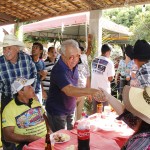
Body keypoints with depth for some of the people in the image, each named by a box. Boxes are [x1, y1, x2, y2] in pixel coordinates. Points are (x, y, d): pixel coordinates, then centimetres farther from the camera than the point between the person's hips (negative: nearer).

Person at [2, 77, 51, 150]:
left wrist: (49, 129, 4)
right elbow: (8, 135, -10)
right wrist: (30, 138, -19)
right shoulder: (9, 109, -9)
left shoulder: (35, 101, 11)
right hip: (26, 144, -6)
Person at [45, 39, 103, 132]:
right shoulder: (59, 70, -29)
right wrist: (90, 91, -53)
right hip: (57, 111, -7)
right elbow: (69, 91, -43)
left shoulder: (74, 65, -3)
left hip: (70, 109, 7)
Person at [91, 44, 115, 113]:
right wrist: (113, 73, 4)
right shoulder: (109, 63, -14)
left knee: (95, 110, 16)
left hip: (94, 89, 5)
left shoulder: (94, 60, 3)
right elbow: (110, 79, -13)